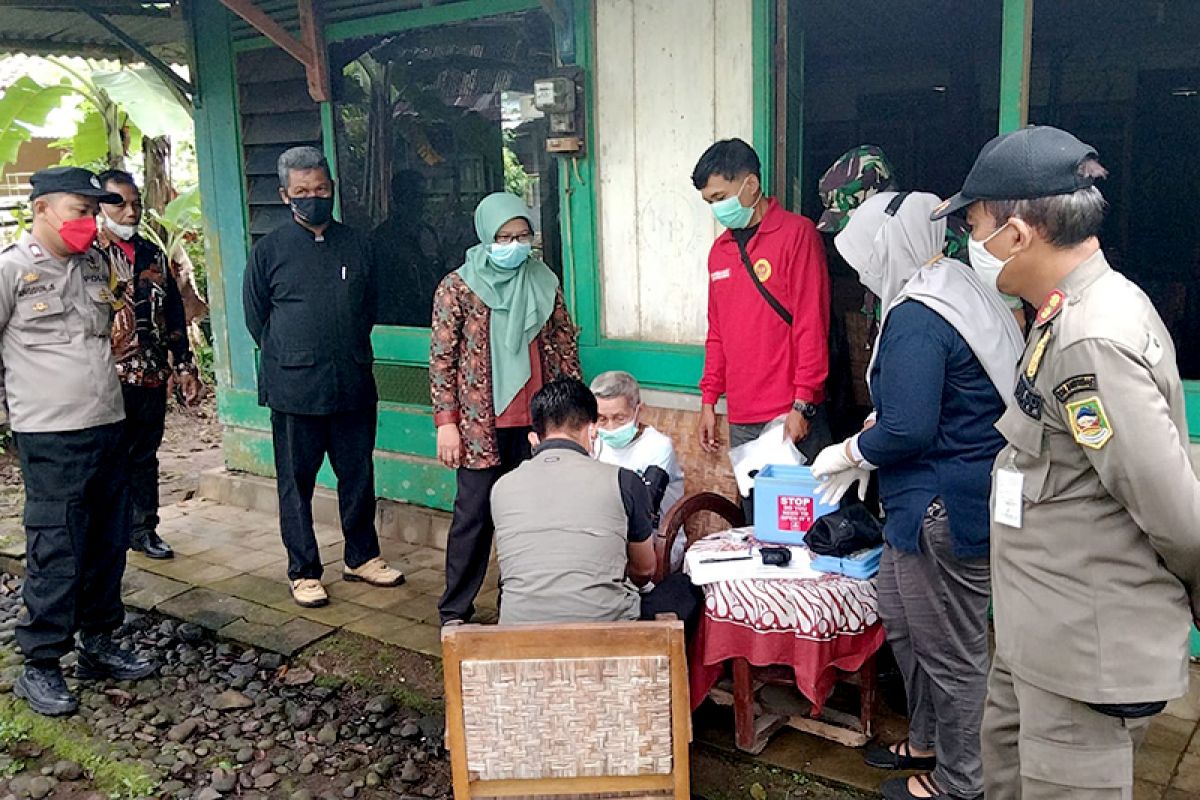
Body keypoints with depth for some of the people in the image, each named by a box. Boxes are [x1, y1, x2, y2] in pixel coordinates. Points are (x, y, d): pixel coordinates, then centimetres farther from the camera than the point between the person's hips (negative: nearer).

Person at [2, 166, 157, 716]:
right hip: (50, 436, -6)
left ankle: (98, 645, 27)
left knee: (108, 543, 12)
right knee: (56, 553, -3)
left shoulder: (96, 263, 12)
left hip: (107, 424, 7)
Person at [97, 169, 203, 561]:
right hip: (107, 378, -5)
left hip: (152, 378, 5)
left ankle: (143, 528, 24)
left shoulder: (153, 255, 13)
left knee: (145, 455, 14)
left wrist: (185, 366, 14)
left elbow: (173, 315, 17)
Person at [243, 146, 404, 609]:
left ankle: (361, 557, 28)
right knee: (296, 482, 6)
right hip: (294, 391, -3)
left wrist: (349, 352, 13)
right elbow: (256, 316, 7)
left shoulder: (357, 245, 8)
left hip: (353, 385, 3)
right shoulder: (270, 250, 0)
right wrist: (290, 359, 7)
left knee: (359, 476, 11)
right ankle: (303, 571, 18)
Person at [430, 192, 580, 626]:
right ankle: (455, 611, 16)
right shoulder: (458, 286, -4)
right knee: (474, 515, 2)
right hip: (481, 423, -3)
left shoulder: (545, 283, 6)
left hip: (536, 422, 3)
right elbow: (441, 358, -4)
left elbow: (565, 349, 11)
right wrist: (446, 423, -9)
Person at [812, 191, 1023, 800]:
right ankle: (926, 744, 41)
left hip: (942, 509, -11)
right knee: (903, 621, 24)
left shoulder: (915, 319, -22)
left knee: (949, 651, 6)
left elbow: (908, 431, -26)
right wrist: (865, 451, 13)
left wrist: (850, 453, -8)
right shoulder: (960, 292, 11)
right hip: (935, 501, 11)